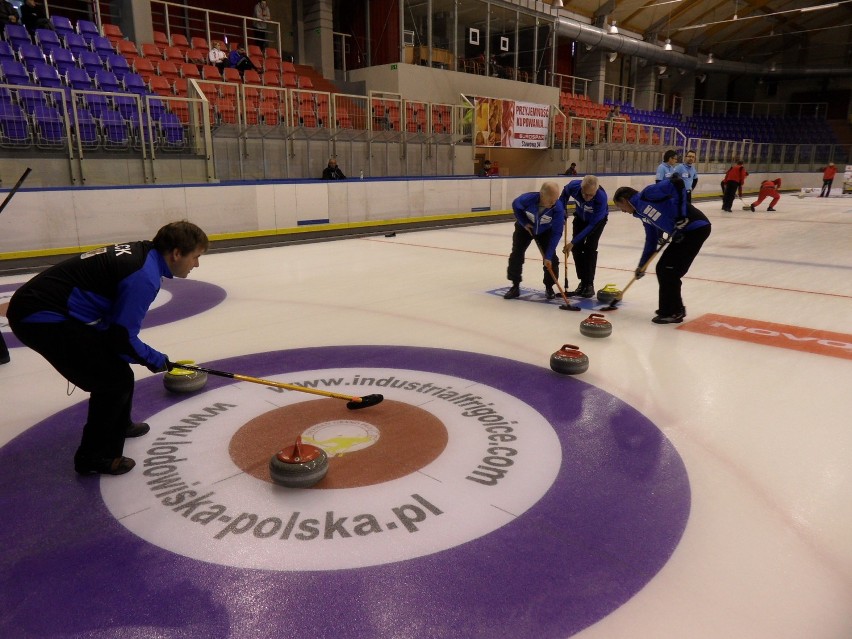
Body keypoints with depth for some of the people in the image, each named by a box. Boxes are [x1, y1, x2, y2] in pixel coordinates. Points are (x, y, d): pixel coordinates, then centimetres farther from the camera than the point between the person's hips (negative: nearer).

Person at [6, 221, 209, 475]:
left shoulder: (140, 252, 7)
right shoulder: (144, 275, -21)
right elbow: (122, 338, -18)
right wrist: (155, 360, -1)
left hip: (35, 304, 10)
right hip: (41, 318, -10)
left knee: (115, 361, 22)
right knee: (116, 378, -6)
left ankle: (118, 424, 40)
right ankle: (94, 456, 9)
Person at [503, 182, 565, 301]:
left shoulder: (558, 207, -36)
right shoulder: (527, 199, -37)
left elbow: (556, 233, -32)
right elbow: (516, 205, -11)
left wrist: (548, 256, -35)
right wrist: (524, 222, -17)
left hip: (545, 231, 0)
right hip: (525, 227, 0)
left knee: (551, 258, -7)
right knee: (516, 255, -6)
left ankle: (549, 287, 11)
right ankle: (515, 287, 7)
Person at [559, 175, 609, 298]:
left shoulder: (601, 198, -41)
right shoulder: (574, 186, -31)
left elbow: (592, 225, -34)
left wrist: (572, 242, -34)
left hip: (598, 219, -4)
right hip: (580, 216, 4)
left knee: (590, 248, -16)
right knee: (577, 248, -3)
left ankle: (589, 284, -8)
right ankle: (583, 281, 10)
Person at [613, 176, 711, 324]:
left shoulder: (646, 194, -8)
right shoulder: (642, 213, 18)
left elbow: (677, 183, -19)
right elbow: (651, 240, 24)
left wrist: (680, 216, -21)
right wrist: (642, 265, 27)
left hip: (696, 227, -9)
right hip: (683, 232, 9)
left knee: (669, 271, -5)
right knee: (663, 269, 13)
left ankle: (673, 312, 7)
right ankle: (673, 308, 26)